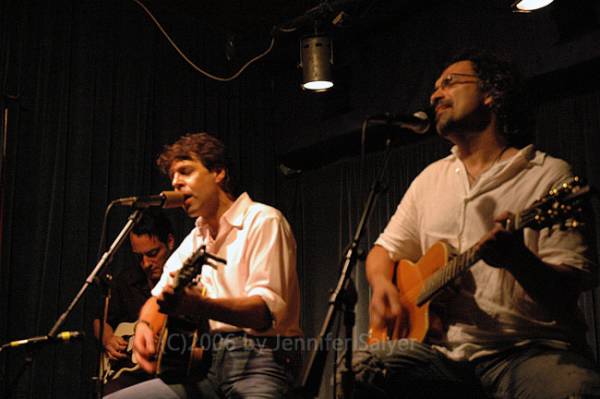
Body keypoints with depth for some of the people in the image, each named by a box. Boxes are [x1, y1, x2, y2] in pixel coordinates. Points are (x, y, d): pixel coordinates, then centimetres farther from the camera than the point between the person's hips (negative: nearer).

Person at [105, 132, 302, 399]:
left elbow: (268, 309, -17)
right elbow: (159, 296, 21)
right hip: (205, 363, 7)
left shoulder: (262, 220, -5)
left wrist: (201, 306, -33)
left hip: (259, 360, -6)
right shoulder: (195, 239, 19)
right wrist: (145, 324, -3)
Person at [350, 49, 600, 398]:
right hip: (443, 349, 4)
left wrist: (518, 258, -28)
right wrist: (382, 285, -1)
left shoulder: (550, 175, -1)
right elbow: (386, 249, 22)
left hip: (531, 350, -3)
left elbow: (569, 290, -7)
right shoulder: (431, 177, 17)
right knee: (361, 370, -25)